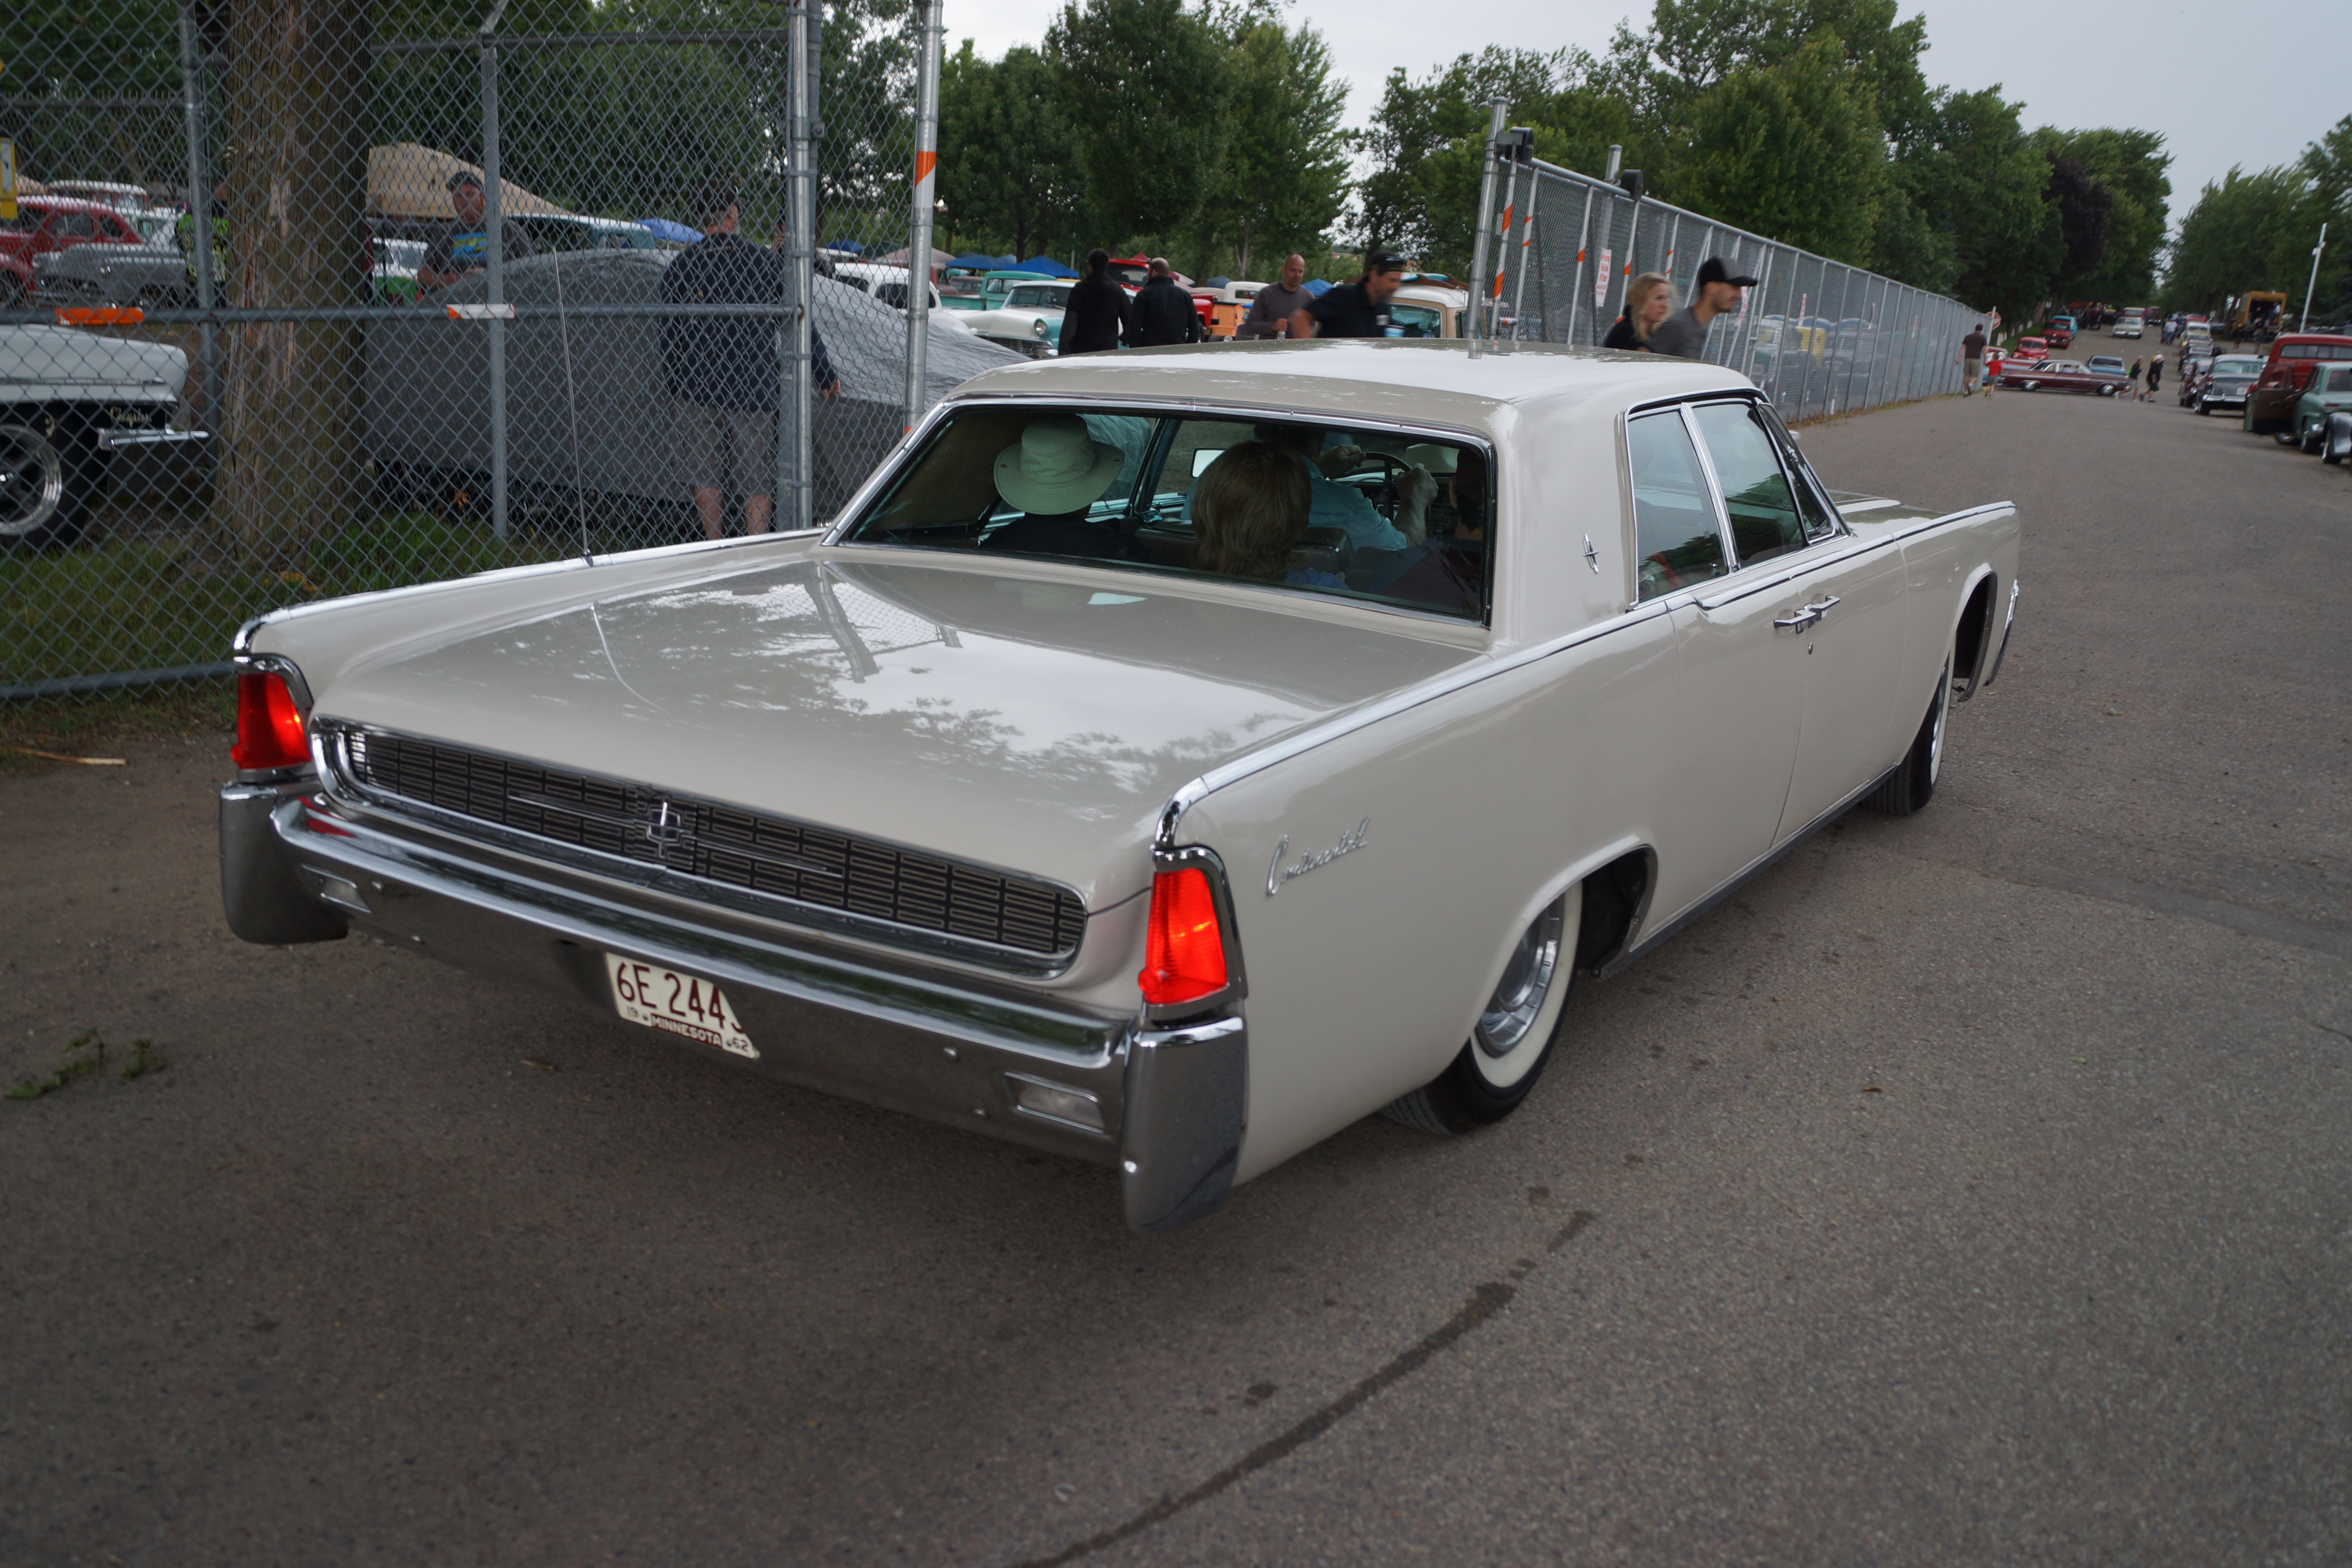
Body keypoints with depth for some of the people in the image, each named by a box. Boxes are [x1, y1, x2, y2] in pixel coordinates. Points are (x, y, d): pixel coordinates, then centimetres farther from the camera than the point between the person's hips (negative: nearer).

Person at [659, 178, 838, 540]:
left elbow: (669, 335, 2)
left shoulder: (679, 267, 1)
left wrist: (673, 389, 11)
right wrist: (826, 376, 13)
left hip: (697, 388, 1)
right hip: (754, 388, -1)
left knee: (705, 477, 10)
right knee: (756, 477, 7)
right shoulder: (767, 263, -2)